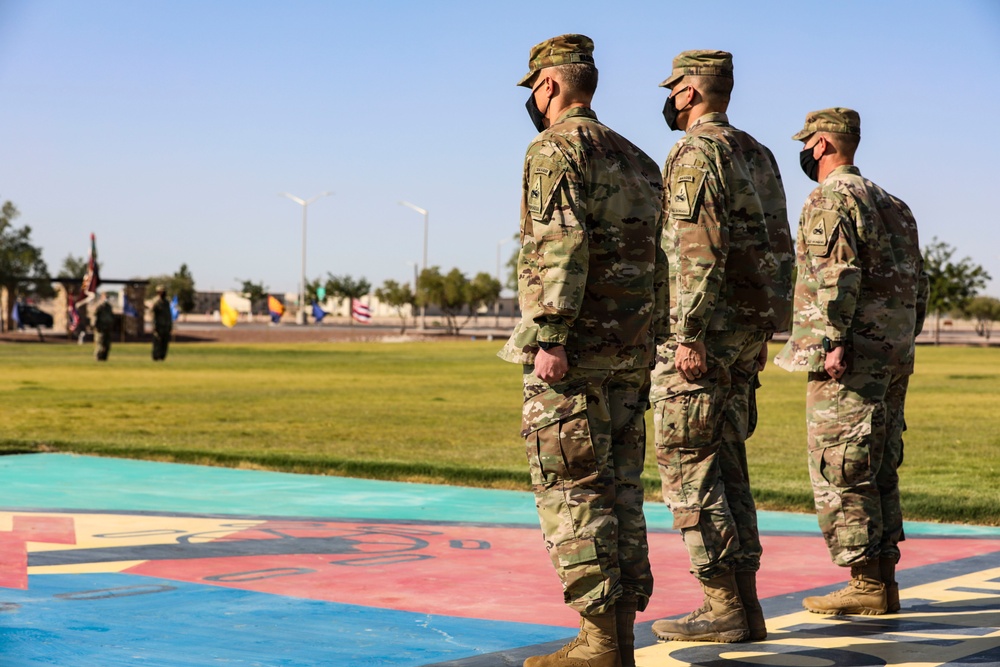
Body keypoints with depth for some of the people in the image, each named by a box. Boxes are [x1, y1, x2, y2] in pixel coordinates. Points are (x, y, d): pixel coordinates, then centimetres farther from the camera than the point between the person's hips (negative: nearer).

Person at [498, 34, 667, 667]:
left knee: (572, 491, -6)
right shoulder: (638, 159, 20)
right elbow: (658, 263, 19)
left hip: (574, 349, -8)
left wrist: (550, 338, -22)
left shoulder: (557, 147, -6)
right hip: (630, 352, 8)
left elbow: (562, 244, -19)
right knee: (620, 488, 9)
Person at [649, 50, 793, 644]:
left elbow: (701, 250, -21)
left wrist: (690, 337, -23)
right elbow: (780, 250, 20)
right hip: (750, 327, 9)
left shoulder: (696, 153, -11)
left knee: (686, 463, -5)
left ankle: (723, 609, -7)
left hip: (705, 327, -9)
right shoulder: (758, 155, 18)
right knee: (725, 461, 12)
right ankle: (745, 606, 12)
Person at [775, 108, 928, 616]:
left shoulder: (830, 200, -8)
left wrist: (834, 342, -22)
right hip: (895, 355, 9)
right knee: (878, 471, 12)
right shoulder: (892, 204, 20)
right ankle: (884, 583, 15)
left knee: (839, 473, -5)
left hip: (848, 359, -9)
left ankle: (867, 587, -5)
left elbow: (838, 274, -20)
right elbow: (918, 283, 20)